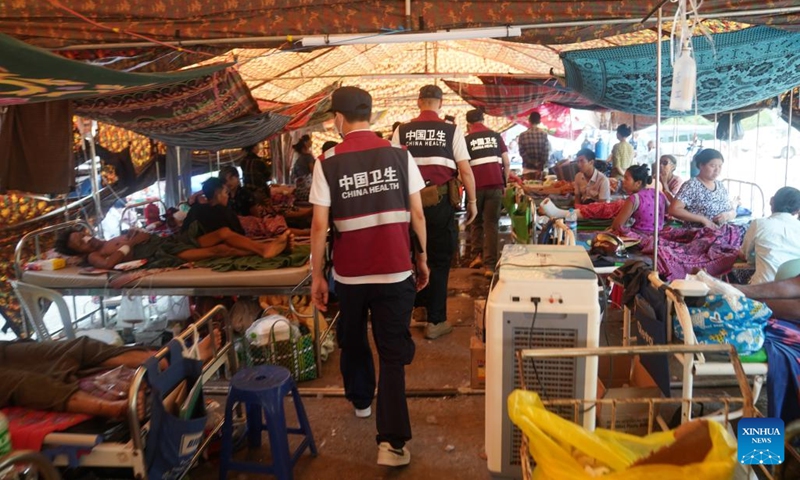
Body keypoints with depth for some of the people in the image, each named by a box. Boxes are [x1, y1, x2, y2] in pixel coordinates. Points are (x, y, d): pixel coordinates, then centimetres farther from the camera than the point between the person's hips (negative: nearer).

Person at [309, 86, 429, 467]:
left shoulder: (328, 164, -5)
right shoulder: (399, 156, -2)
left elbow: (319, 226, -7)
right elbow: (417, 214, -1)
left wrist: (316, 275, 2)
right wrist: (422, 258, 11)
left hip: (349, 274, 0)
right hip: (395, 271, 0)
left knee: (352, 341, 24)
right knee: (393, 353, 5)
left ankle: (360, 399, 46)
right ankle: (391, 442, 0)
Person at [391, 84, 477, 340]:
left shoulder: (402, 131, 2)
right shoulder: (452, 131, -2)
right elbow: (465, 169, -4)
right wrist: (472, 201, 6)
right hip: (441, 201, -2)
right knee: (439, 260, 6)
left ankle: (420, 307, 33)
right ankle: (436, 321, 10)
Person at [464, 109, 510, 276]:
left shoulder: (467, 140, 4)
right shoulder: (496, 136, 10)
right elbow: (506, 163, 6)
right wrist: (504, 182, 17)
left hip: (476, 185, -1)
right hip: (495, 184, 1)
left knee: (476, 222, 19)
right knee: (491, 223, 3)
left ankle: (477, 255, 12)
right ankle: (490, 265, -1)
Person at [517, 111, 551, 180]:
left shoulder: (523, 135, -2)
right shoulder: (544, 134, -1)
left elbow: (522, 152, -6)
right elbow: (546, 152, -5)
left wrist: (533, 163, -5)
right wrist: (540, 167, -4)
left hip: (527, 169, -1)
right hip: (540, 168, 1)